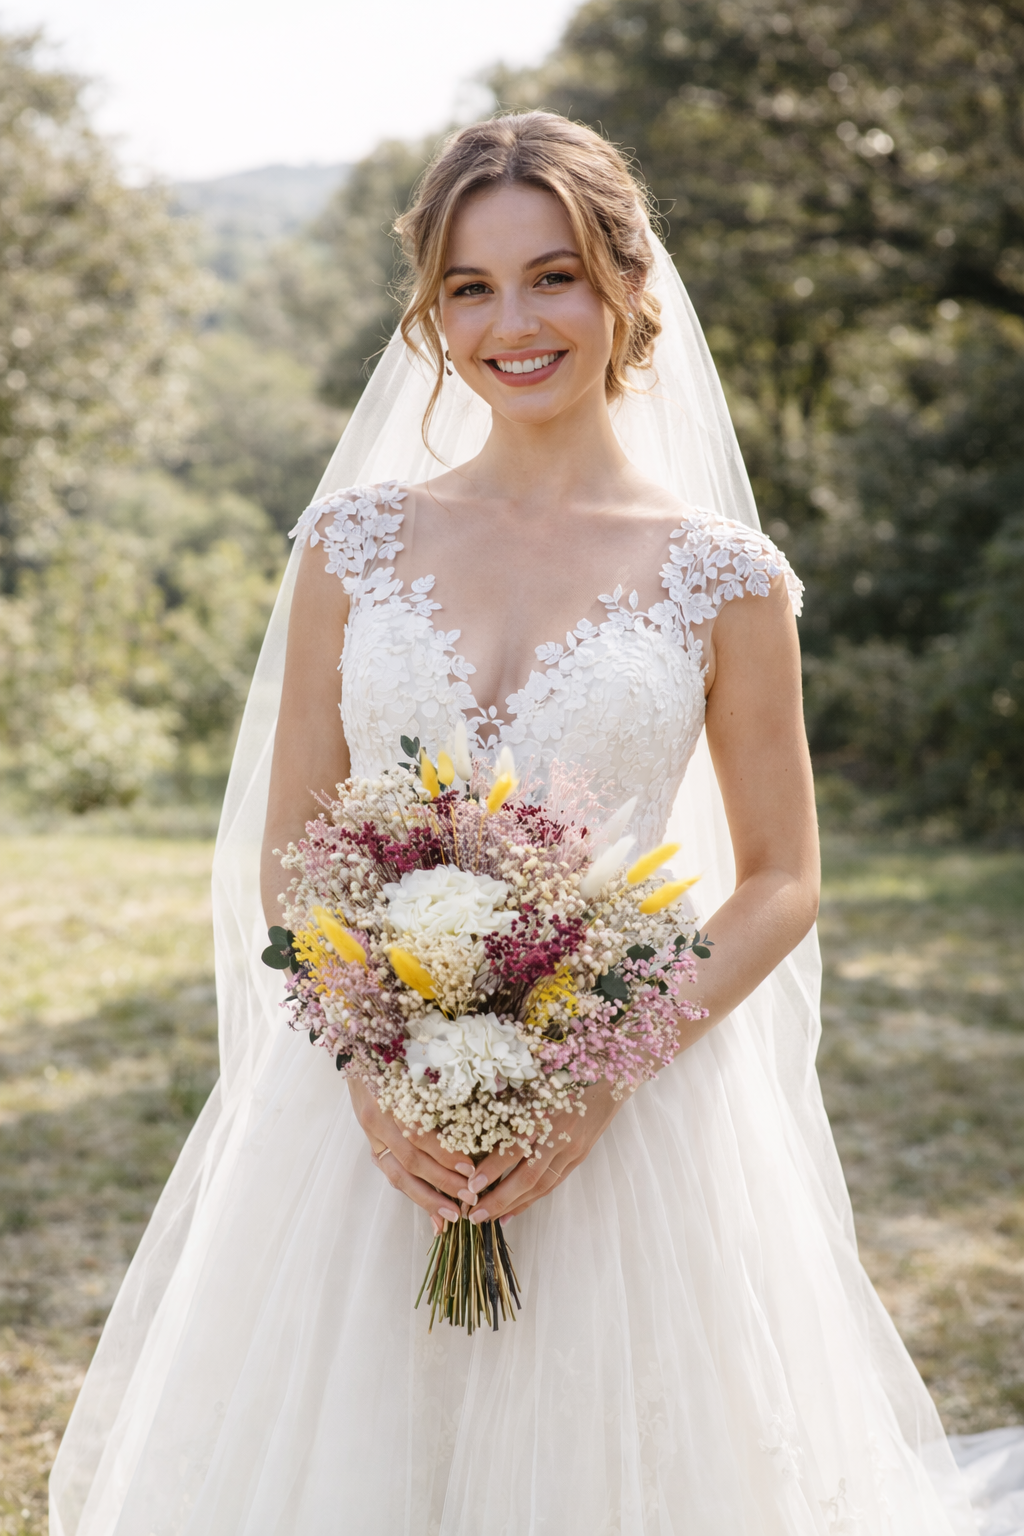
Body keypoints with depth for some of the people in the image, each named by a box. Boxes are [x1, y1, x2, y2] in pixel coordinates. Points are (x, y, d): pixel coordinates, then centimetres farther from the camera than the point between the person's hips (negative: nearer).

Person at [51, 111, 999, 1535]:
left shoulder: (721, 575, -3)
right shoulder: (357, 540, 2)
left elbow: (781, 882, 1)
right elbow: (287, 848, 3)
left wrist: (609, 1072, -12)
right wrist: (373, 1072, -11)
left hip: (624, 1123, -1)